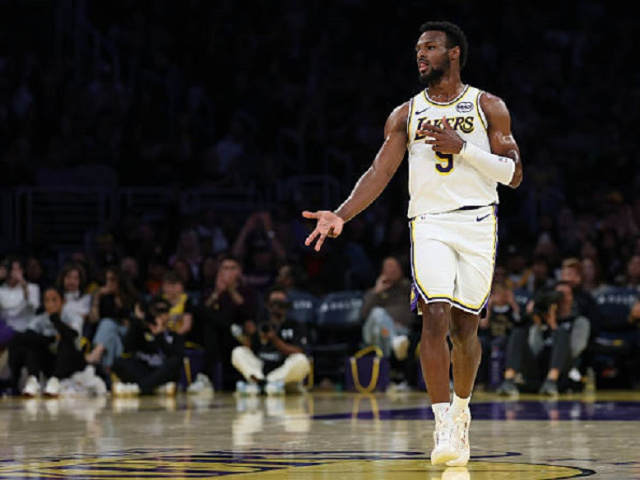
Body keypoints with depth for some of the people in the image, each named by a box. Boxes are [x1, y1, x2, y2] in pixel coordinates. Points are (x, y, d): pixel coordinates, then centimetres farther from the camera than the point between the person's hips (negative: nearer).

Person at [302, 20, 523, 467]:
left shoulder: (488, 107, 4)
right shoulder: (406, 115, 9)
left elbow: (514, 174, -1)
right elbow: (380, 172, 3)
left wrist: (463, 148, -14)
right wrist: (342, 216, -12)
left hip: (478, 225, 0)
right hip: (430, 224, 0)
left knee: (465, 326, 4)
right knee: (435, 317, -17)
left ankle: (461, 409, 31)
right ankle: (443, 428, -16)